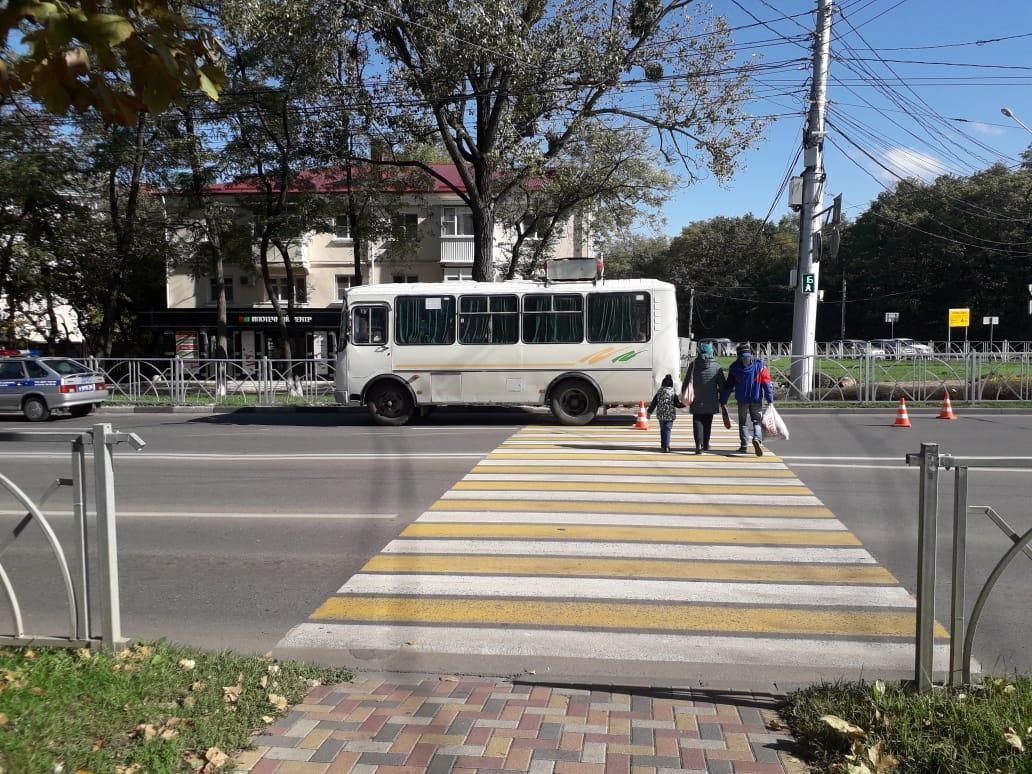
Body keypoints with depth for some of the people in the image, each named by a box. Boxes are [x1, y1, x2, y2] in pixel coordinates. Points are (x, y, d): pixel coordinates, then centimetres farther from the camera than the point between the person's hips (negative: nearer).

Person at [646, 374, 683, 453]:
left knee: (662, 430, 17)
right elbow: (678, 404, -6)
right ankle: (666, 446, -15)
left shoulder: (658, 393, 2)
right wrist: (684, 404, 5)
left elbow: (653, 404, 3)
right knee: (668, 430, -4)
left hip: (661, 415, 3)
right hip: (670, 416, -3)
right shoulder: (673, 394, -5)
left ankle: (663, 445, 25)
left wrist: (649, 412, 10)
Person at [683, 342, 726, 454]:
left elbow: (687, 381, -3)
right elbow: (722, 385, 0)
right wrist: (722, 400, 10)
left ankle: (699, 444, -16)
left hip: (696, 402, -1)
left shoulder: (694, 365, -6)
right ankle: (706, 444, 26)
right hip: (711, 402, 2)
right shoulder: (717, 366, -3)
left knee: (698, 422, 1)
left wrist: (684, 396, 5)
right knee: (708, 423, 16)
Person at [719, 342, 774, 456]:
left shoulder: (734, 367, 0)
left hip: (742, 400, 1)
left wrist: (723, 401, 7)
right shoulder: (759, 365, -2)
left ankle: (744, 445, 14)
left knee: (743, 423, 15)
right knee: (757, 421, 7)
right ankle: (757, 439, -19)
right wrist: (770, 400, -6)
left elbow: (728, 386, 2)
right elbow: (767, 384, -7)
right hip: (757, 400, -1)